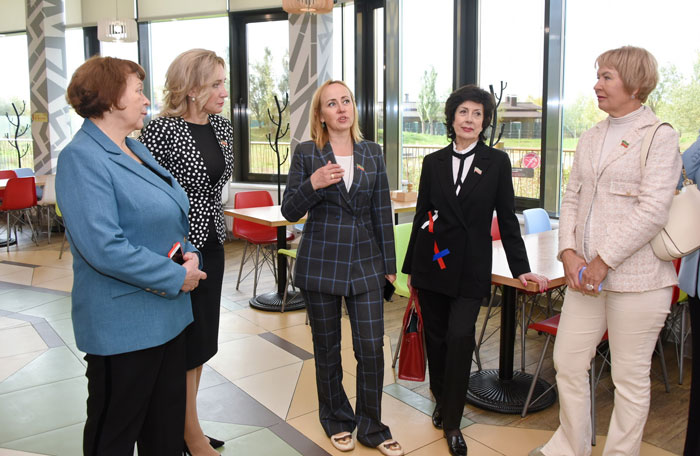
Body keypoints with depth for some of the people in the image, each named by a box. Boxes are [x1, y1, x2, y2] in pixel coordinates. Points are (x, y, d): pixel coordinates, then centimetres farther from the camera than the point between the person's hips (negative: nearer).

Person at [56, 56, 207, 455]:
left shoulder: (137, 149, 12)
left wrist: (190, 255, -1)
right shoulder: (82, 158, -16)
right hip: (123, 326, -8)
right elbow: (104, 247, -25)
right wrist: (176, 277, -18)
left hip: (168, 315, 8)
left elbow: (175, 215, 18)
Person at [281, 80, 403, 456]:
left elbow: (382, 212, 7)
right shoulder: (306, 153, -1)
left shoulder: (372, 153, 6)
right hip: (320, 263, -1)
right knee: (327, 348, 11)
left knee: (372, 347, 0)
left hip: (365, 262, 2)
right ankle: (337, 421, 32)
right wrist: (312, 184, -20)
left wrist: (389, 264, 6)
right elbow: (290, 211, -1)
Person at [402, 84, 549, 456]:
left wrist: (520, 268, 1)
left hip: (470, 267, -2)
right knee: (436, 337, 9)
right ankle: (441, 399, 33)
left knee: (460, 337, -11)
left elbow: (507, 218, 4)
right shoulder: (433, 162, 6)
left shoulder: (497, 162, 2)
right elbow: (421, 215, 9)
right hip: (432, 262, 2)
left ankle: (451, 422, 5)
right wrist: (410, 267, 11)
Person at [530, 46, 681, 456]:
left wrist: (604, 261, -16)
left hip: (636, 279, -6)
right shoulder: (591, 138, 13)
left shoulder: (660, 137, -7)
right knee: (568, 361, 13)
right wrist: (569, 252, -3)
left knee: (630, 376, 7)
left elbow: (653, 210, -15)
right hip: (586, 275, 7)